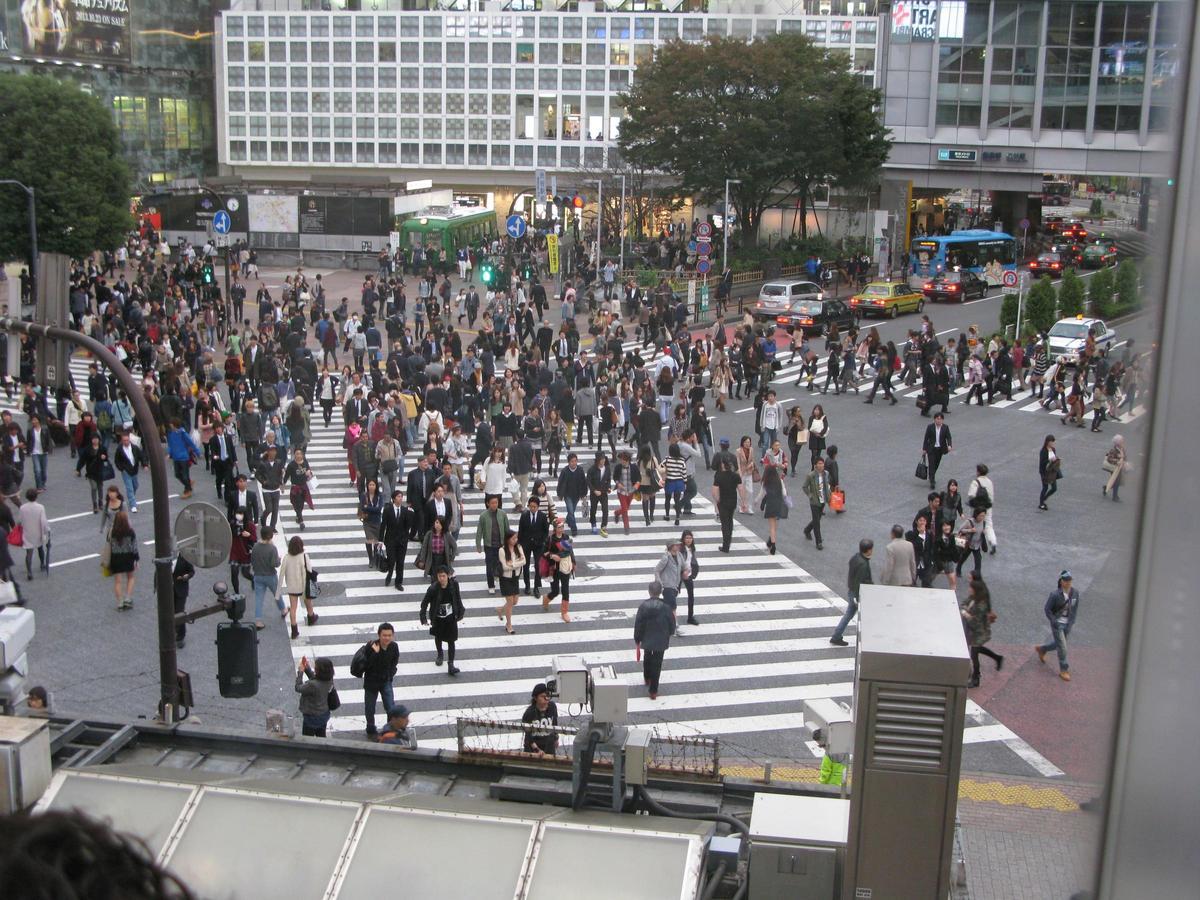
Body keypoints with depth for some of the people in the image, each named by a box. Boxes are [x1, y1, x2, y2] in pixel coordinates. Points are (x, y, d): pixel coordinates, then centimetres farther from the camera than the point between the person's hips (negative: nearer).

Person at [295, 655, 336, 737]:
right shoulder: (329, 680, -14)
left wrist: (300, 672, -10)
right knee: (321, 737, 24)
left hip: (312, 717, -7)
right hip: (324, 714, 7)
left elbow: (298, 688, -18)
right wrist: (307, 668, -1)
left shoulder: (312, 685, -36)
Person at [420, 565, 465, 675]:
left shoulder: (454, 584, -15)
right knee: (438, 637, 23)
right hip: (438, 618, 0)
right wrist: (423, 617, -14)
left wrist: (460, 612, 7)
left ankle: (450, 665, -2)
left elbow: (458, 598, 1)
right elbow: (425, 602, -12)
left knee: (451, 641, -4)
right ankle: (440, 654, 51)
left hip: (451, 617, 0)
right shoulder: (433, 588, -23)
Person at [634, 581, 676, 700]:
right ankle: (653, 691, 8)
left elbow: (638, 624, -7)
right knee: (657, 664, 7)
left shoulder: (643, 606, -13)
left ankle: (647, 679, 48)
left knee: (647, 659, 28)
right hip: (661, 641, -2)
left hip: (647, 639, 2)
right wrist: (669, 633, 16)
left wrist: (637, 640, 5)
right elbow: (672, 623, -6)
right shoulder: (666, 607, -16)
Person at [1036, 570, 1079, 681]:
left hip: (1068, 624, 5)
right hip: (1057, 623, -5)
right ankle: (1063, 670, 17)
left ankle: (1042, 649, 49)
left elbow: (1075, 609, 0)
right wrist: (1054, 623, -14)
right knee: (1062, 648, 0)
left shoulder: (1075, 593, -11)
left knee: (1058, 644, 22)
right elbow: (1047, 609, -13)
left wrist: (1071, 624, -5)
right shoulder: (1055, 595, -24)